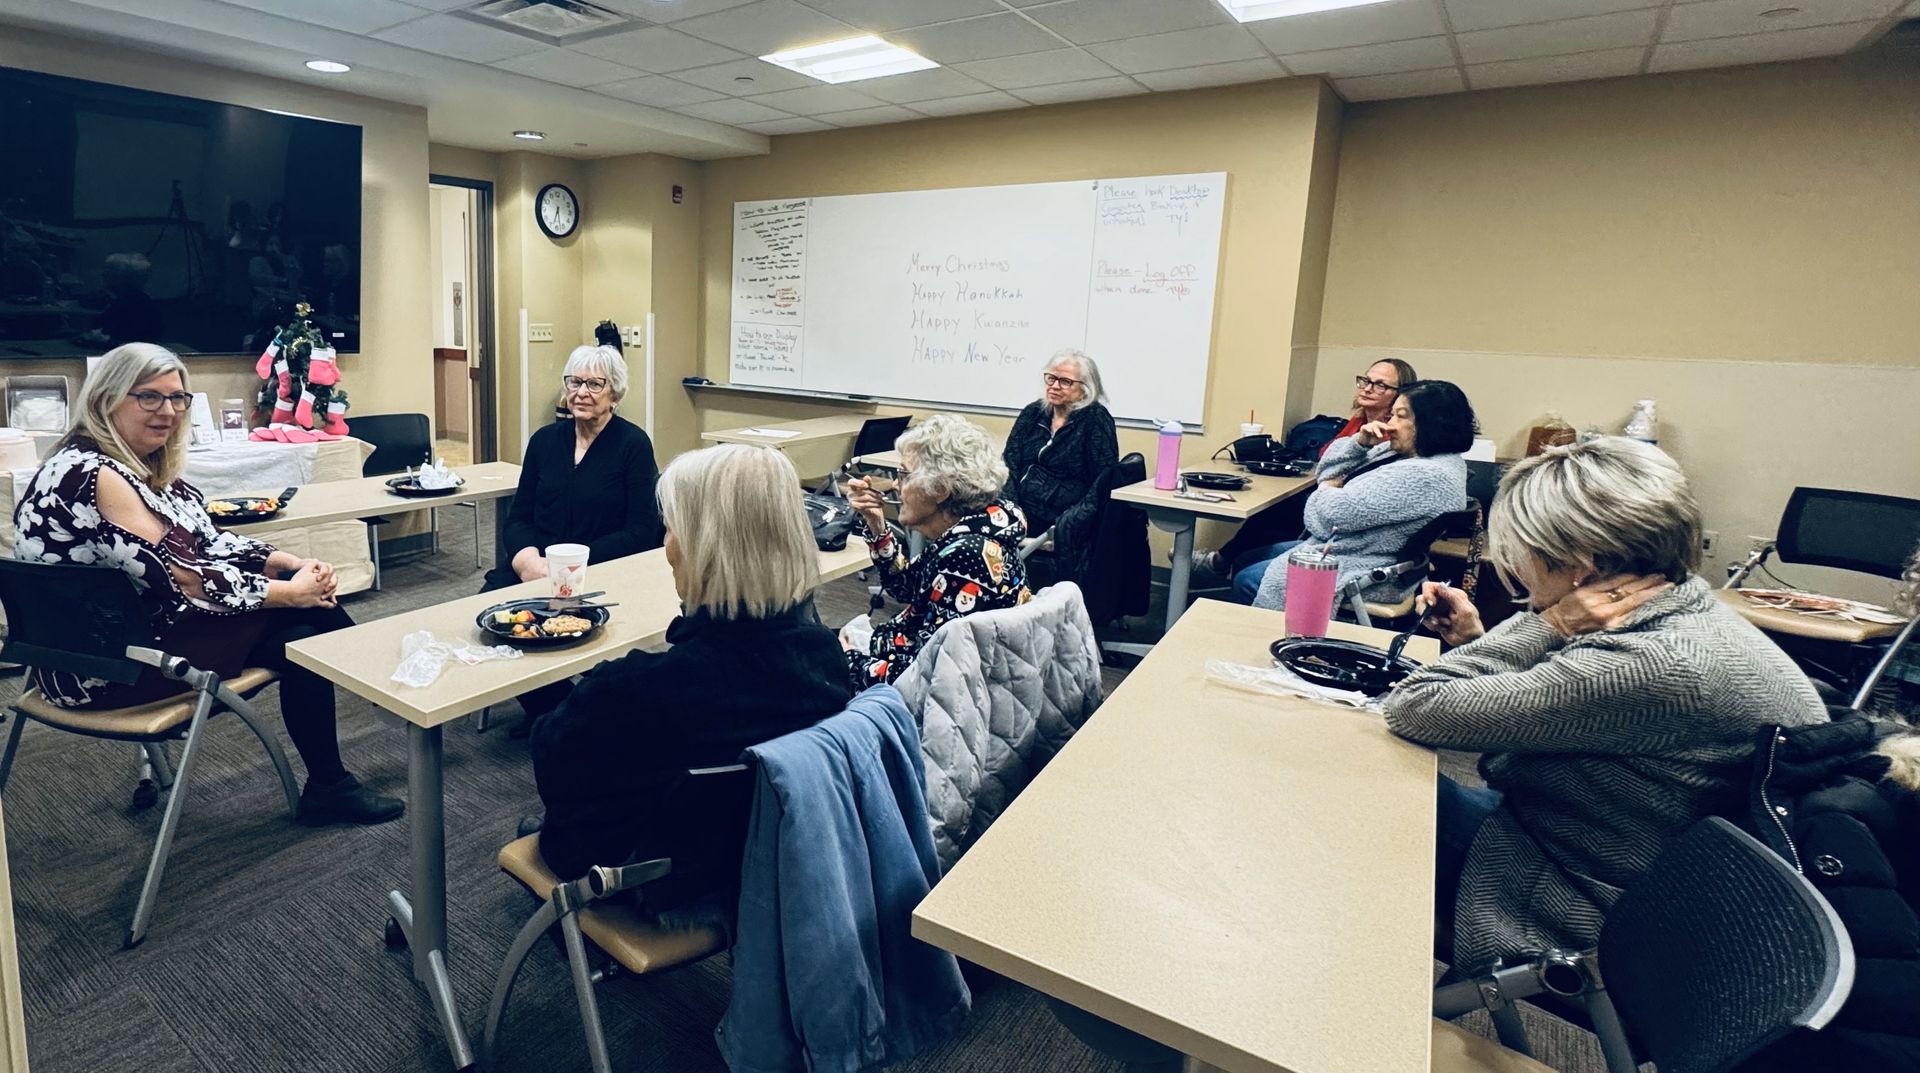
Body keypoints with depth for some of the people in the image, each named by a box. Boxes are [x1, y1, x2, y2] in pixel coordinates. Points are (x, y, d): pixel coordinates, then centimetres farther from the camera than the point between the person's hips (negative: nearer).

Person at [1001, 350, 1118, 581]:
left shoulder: (1096, 419, 0)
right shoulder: (1033, 413, 15)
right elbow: (1009, 464, 8)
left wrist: (1066, 523, -19)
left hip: (1064, 515, -4)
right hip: (1023, 510, 4)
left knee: (1066, 527, -35)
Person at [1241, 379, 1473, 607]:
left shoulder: (1423, 476, -26)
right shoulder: (1401, 451, 6)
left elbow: (1335, 512, -26)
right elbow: (1329, 468, 12)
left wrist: (1327, 490, -3)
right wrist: (1360, 442, -7)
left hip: (1364, 572, -11)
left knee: (1247, 582, -9)